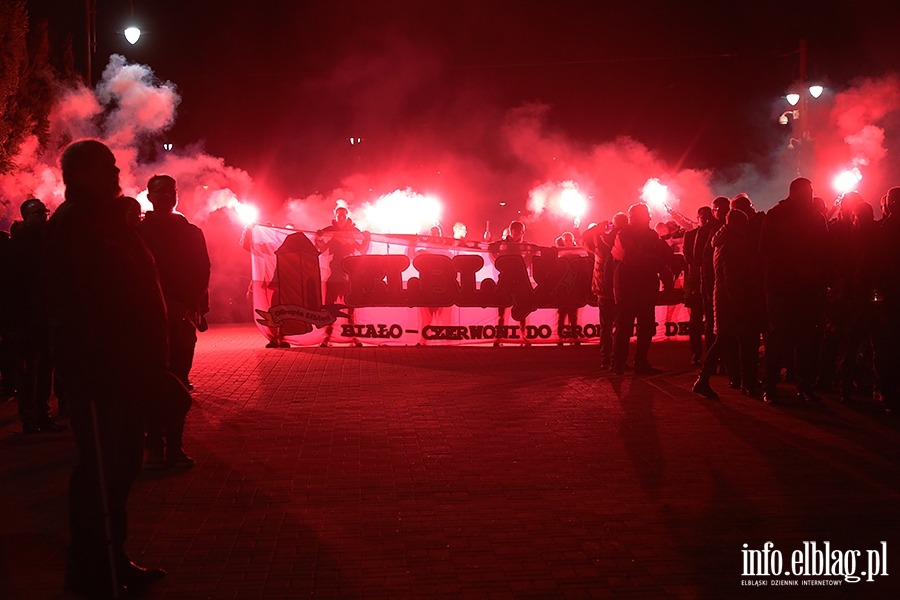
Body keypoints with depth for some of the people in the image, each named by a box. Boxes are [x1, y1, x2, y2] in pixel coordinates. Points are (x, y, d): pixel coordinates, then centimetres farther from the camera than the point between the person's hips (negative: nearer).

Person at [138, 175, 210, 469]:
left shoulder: (191, 232, 14)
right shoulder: (138, 232, 5)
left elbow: (202, 272, 10)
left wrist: (191, 307, -2)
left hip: (183, 315, 2)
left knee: (178, 381, 0)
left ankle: (175, 445, 4)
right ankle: (155, 445, 2)